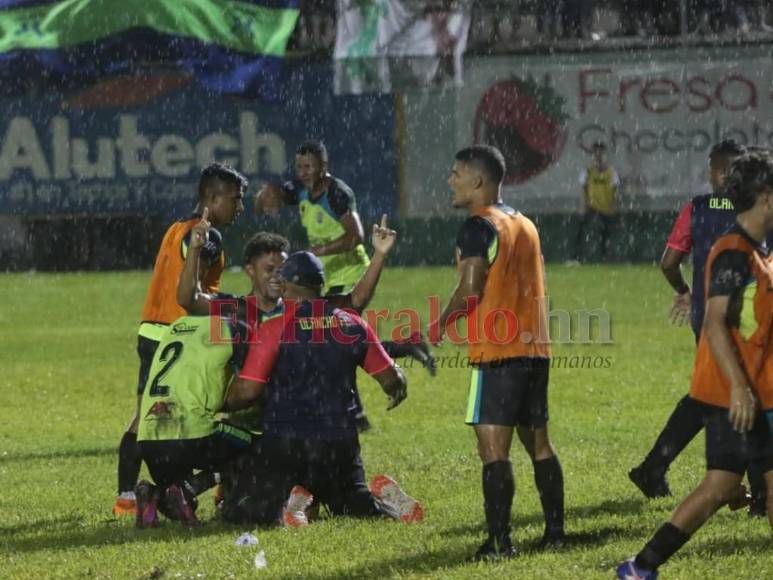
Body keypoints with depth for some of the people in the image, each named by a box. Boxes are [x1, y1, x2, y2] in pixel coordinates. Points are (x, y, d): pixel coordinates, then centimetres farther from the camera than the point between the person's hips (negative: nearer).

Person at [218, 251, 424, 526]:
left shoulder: (275, 329, -8)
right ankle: (384, 500, -8)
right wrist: (398, 387, 33)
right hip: (340, 444, 4)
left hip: (285, 443, -4)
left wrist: (223, 404, 10)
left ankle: (283, 504, -23)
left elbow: (247, 391, -12)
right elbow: (391, 379, 9)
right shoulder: (352, 325, 4)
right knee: (352, 504, 25)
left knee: (238, 512, 5)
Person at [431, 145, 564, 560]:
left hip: (498, 353, -9)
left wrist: (441, 323, -4)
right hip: (535, 348, 9)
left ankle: (499, 541, -14)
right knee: (538, 442, 16)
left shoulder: (479, 226, -10)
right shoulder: (525, 224, 16)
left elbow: (470, 289, -19)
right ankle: (554, 530, 19)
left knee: (493, 446, -9)